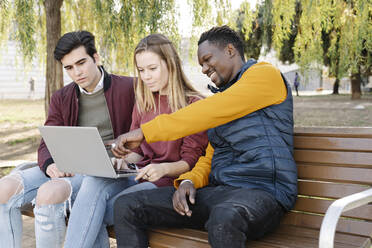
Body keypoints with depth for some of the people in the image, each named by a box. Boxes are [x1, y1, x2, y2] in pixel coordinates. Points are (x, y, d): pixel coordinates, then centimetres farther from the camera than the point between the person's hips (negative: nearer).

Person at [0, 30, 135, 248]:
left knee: (49, 193, -32)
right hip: (68, 168, 6)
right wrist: (50, 165, -14)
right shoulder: (61, 98, 16)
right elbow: (46, 145, 9)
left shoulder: (129, 89, 0)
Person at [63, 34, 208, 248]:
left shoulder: (193, 104, -3)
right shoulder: (143, 102, 17)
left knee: (94, 216, -24)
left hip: (168, 182, -5)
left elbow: (191, 162, -5)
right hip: (138, 175, 6)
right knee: (93, 183, -28)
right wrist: (122, 161, -3)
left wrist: (164, 168, -24)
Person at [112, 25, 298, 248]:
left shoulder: (264, 74, -1)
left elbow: (208, 113, -14)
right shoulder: (222, 96, 25)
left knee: (223, 219, -43)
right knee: (126, 207, -3)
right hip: (217, 192, 8)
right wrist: (189, 181, 1)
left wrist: (145, 131, -13)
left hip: (261, 191, -8)